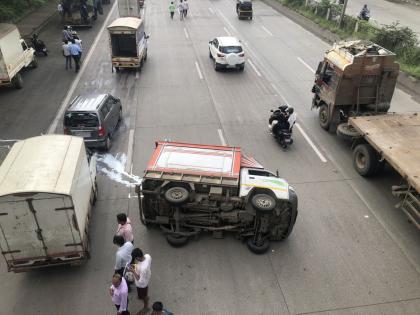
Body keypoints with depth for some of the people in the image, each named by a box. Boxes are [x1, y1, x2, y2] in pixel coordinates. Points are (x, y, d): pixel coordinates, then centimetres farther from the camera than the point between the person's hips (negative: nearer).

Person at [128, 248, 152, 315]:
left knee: (142, 296, 24)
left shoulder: (143, 268, -49)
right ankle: (146, 296, 68)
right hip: (147, 276, 7)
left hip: (142, 284, -7)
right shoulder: (148, 256, -26)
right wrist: (137, 264, -8)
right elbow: (149, 265, -2)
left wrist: (133, 272, -32)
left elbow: (141, 281, -34)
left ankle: (146, 307, 52)